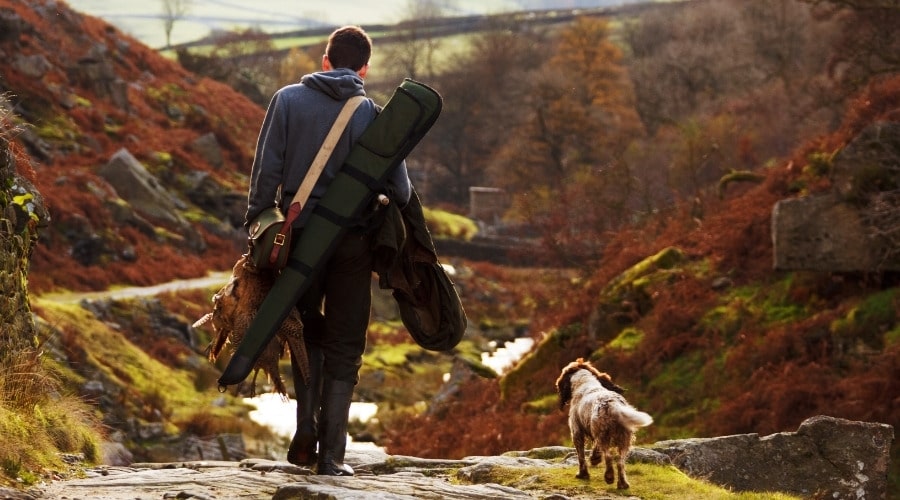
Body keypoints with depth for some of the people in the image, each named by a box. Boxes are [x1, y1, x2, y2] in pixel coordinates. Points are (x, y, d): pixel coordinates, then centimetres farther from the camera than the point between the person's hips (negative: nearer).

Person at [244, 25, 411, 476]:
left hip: (299, 235, 1)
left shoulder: (289, 99, 0)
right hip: (353, 242, -1)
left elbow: (266, 170, -4)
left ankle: (306, 431, 7)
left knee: (308, 333, 21)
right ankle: (331, 453, 3)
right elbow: (400, 189, -1)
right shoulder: (372, 113, -1)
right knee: (344, 349, 8)